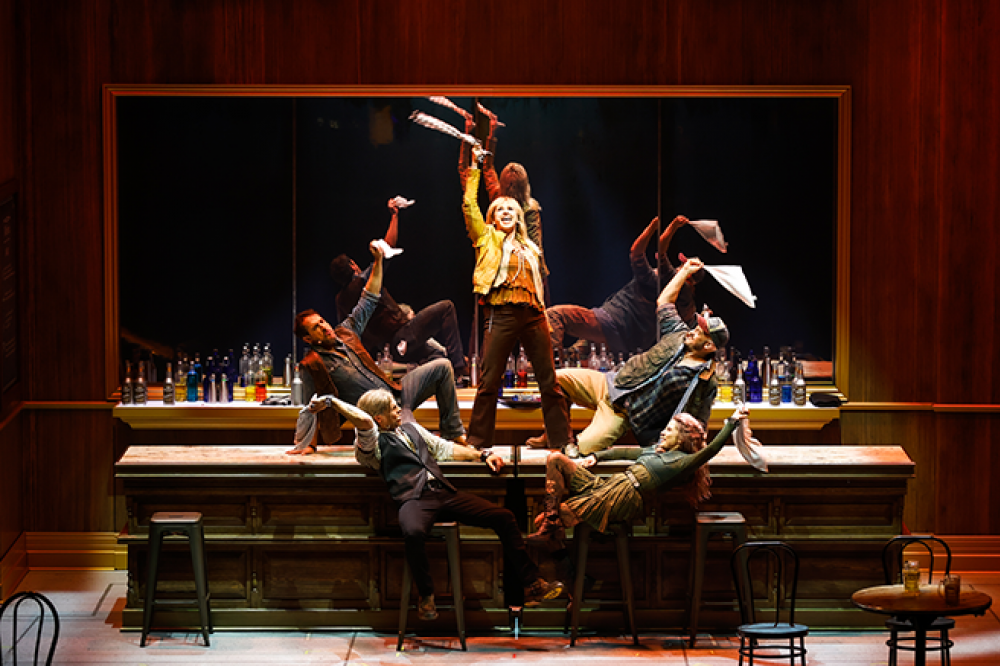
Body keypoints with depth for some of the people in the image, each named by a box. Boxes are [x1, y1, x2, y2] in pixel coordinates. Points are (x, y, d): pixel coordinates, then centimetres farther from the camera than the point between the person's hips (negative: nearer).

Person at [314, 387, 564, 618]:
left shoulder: (411, 429, 29)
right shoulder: (373, 443, 6)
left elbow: (445, 449, 33)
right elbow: (363, 420, -14)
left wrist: (482, 455, 25)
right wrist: (332, 401, -10)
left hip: (445, 493, 7)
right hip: (414, 499, -7)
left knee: (503, 517, -5)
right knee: (413, 532, -41)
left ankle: (532, 586, 1)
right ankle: (426, 597, -21)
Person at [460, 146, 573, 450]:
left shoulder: (529, 249, 22)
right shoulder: (487, 239, 11)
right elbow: (469, 205, 2)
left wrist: (544, 318, 14)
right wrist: (475, 168, 6)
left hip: (532, 314, 4)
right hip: (501, 314, -4)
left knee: (549, 380, 2)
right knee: (489, 381, -4)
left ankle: (564, 439, 6)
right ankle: (478, 441, 3)